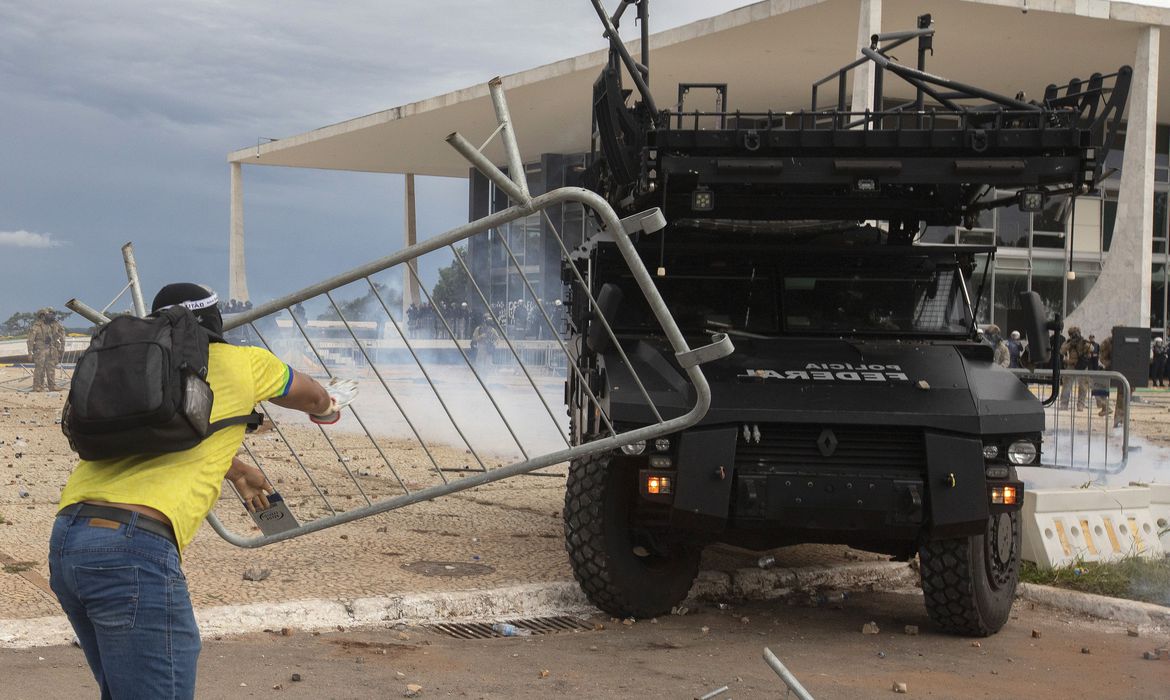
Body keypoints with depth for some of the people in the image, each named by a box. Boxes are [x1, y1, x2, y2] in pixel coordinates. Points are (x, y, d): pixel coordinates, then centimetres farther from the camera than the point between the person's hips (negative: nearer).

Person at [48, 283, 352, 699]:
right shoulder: (243, 362, 10)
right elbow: (315, 399, 31)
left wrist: (237, 471, 63)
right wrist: (328, 408, 55)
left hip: (64, 540, 7)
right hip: (134, 547, -7)